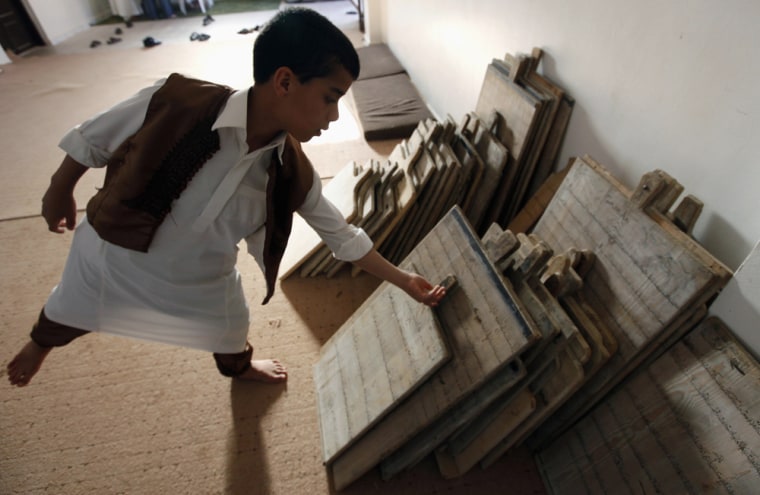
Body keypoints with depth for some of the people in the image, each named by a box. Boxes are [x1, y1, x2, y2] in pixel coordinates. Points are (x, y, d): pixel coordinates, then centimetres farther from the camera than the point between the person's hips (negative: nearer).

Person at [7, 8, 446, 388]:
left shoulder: (291, 172, -22)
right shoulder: (178, 103, -32)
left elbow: (342, 235, -11)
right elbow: (92, 139, -13)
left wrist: (403, 280, -7)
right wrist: (60, 192, 3)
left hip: (203, 281, 2)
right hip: (112, 259, -1)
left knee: (231, 333, 25)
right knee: (65, 319, 30)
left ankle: (240, 366, 63)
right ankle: (39, 345, 69)